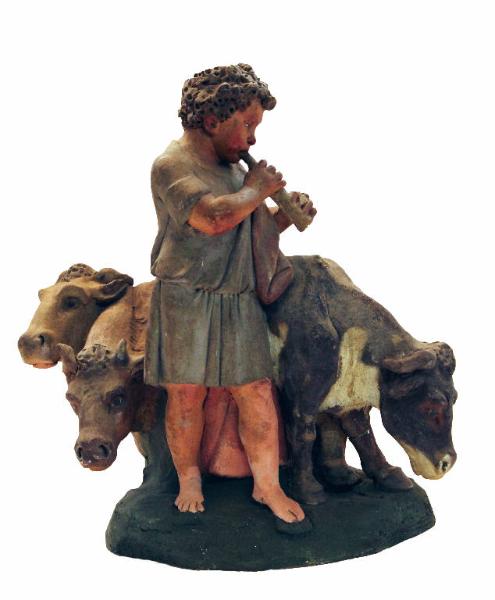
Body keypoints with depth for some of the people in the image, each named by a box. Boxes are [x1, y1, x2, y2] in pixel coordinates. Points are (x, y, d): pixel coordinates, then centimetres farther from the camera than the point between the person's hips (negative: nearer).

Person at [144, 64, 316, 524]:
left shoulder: (234, 167, 14)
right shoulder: (173, 164, -9)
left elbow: (250, 231, 26)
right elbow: (213, 217, -27)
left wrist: (285, 216, 8)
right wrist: (256, 191, -11)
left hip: (239, 302, 6)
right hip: (186, 301, -6)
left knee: (258, 395, 4)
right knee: (186, 397, 5)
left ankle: (267, 486, 18)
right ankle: (188, 480, 27)